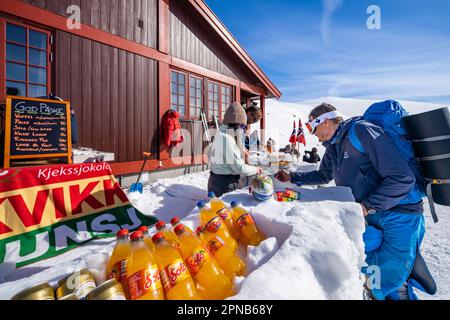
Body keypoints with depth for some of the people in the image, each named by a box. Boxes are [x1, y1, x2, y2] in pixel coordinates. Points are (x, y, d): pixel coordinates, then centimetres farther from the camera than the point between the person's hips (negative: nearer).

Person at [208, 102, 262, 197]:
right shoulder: (227, 139, -22)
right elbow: (239, 167, -22)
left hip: (216, 181, 9)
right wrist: (255, 170, -6)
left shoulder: (220, 134, 7)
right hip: (224, 185, -9)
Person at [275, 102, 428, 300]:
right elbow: (323, 175, 21)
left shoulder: (362, 132, -20)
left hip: (399, 215, -7)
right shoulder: (333, 146, 6)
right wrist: (292, 177, 14)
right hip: (371, 216, 7)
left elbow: (402, 178, -23)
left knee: (386, 284, -5)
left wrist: (367, 206, -23)